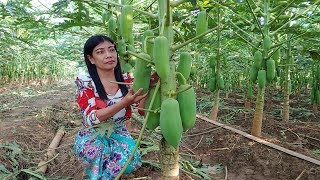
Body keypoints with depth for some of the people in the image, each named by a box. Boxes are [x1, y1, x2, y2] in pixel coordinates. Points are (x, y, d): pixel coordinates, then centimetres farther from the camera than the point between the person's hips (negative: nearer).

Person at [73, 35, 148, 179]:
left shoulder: (126, 79, -5)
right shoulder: (85, 82, -14)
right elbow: (91, 119, -25)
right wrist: (124, 103, -38)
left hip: (119, 135, 3)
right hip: (92, 137, -2)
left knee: (130, 161, -26)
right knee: (97, 148, -34)